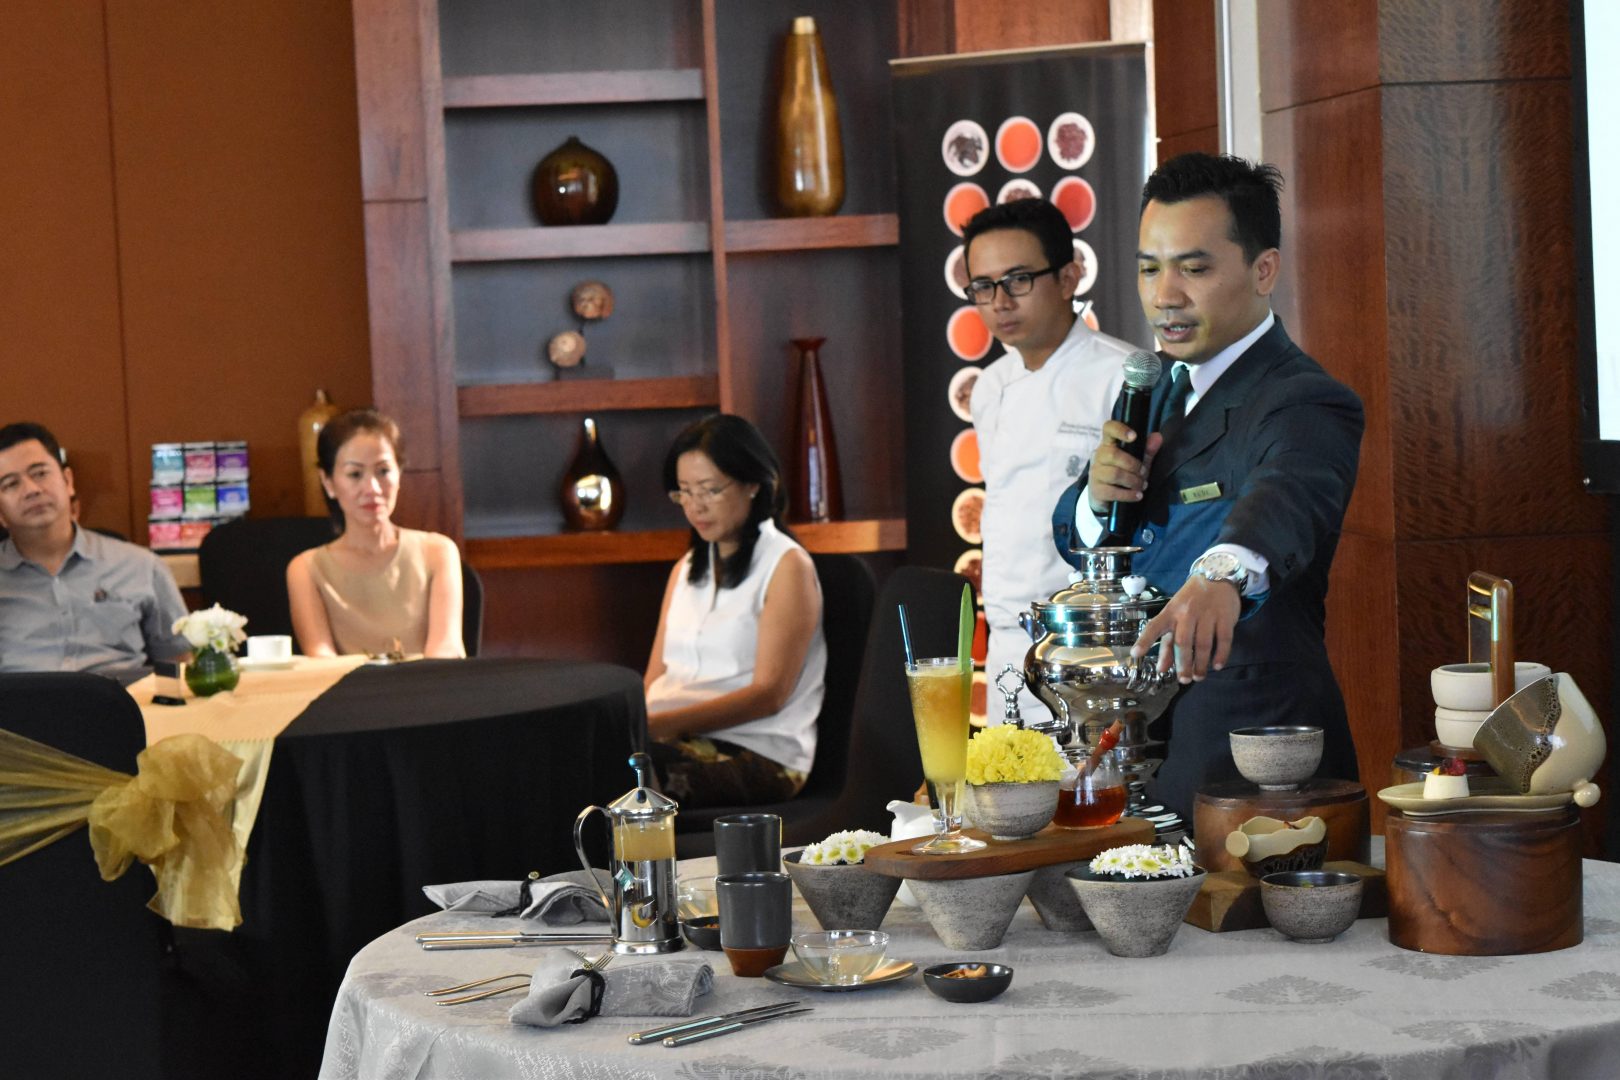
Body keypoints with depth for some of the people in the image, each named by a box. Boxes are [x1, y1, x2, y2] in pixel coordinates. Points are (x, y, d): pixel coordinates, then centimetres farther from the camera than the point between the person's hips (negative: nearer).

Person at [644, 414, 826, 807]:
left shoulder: (787, 567, 2)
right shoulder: (686, 568, 25)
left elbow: (769, 693, -8)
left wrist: (663, 723, -19)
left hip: (758, 753, -6)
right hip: (675, 740, 6)